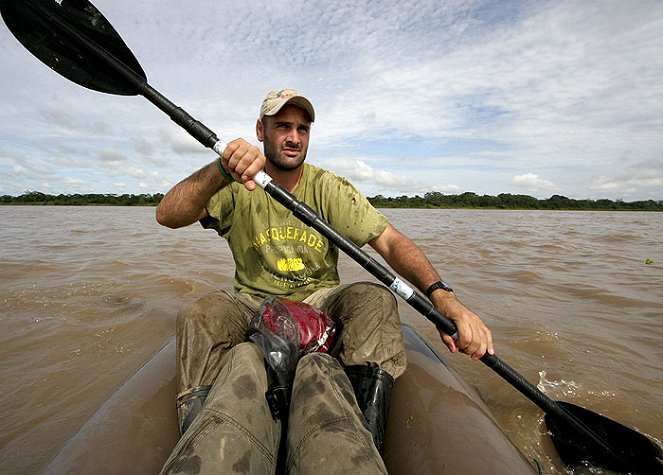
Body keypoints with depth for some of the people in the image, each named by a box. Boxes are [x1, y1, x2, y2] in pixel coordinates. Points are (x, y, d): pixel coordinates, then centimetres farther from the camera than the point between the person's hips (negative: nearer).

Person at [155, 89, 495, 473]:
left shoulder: (329, 189, -3)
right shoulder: (236, 189, -3)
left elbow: (391, 241, -13)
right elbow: (168, 216, -19)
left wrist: (442, 295, -30)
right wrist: (221, 171, -39)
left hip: (320, 301, 1)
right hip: (254, 304, 0)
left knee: (377, 300, -26)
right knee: (197, 317, -27)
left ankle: (364, 439, -23)